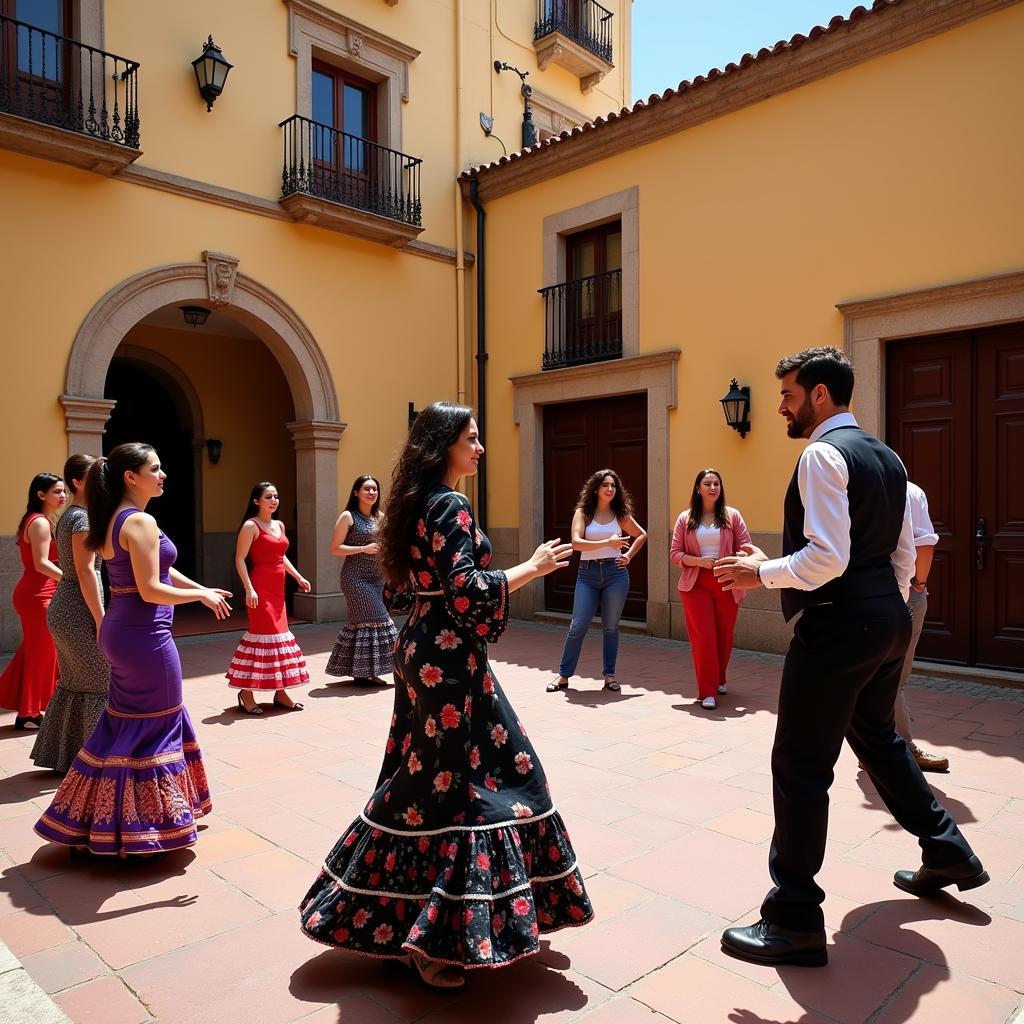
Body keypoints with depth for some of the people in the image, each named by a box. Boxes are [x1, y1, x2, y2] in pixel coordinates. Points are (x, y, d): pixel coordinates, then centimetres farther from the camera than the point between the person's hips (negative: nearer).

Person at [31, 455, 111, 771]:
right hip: (80, 610, -9)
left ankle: (59, 755, 24)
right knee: (102, 682, 0)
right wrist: (101, 620, -18)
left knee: (72, 683, 15)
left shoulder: (68, 516, 14)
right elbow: (86, 571, -19)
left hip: (63, 607, 9)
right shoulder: (82, 517, -15)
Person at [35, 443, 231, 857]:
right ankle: (143, 828, 15)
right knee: (156, 727, 3)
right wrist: (202, 595, -10)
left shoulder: (115, 519, 11)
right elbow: (151, 590, -22)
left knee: (124, 723, 20)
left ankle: (90, 826, 33)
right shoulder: (141, 522, -19)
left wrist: (204, 590, 16)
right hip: (145, 636, -10)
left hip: (120, 631, 10)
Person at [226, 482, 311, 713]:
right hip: (260, 588, -8)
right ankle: (246, 694, 3)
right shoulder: (251, 525, -8)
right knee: (263, 634, -7)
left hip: (278, 588, 8)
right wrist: (249, 589, -20)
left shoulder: (279, 525, 15)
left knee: (279, 634, 10)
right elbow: (240, 559, -13)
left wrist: (299, 577, 17)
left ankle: (280, 692, 17)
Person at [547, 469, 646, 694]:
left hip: (615, 572, 2)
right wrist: (607, 543, -20)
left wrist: (628, 556, 9)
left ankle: (609, 675, 19)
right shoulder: (583, 512, 1)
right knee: (578, 626, -1)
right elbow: (576, 543, -13)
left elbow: (641, 535, 22)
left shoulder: (620, 514, 7)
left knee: (611, 627, 8)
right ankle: (563, 675, 10)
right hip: (587, 573, -1)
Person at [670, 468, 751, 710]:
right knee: (703, 636, -6)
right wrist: (699, 561, -15)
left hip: (726, 584, 1)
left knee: (724, 635, 11)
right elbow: (675, 554, 2)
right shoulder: (685, 518, 4)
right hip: (696, 584, -1)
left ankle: (719, 679, 37)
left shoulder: (732, 516, 4)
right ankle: (707, 692, 1)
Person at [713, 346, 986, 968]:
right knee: (878, 738, 28)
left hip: (838, 626, -10)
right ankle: (947, 853, 43)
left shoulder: (823, 454, -15)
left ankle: (795, 922, 7)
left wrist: (762, 572, -12)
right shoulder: (886, 457, 13)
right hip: (887, 618, 10)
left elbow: (827, 558, -25)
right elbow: (904, 552, 17)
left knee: (801, 765, -2)